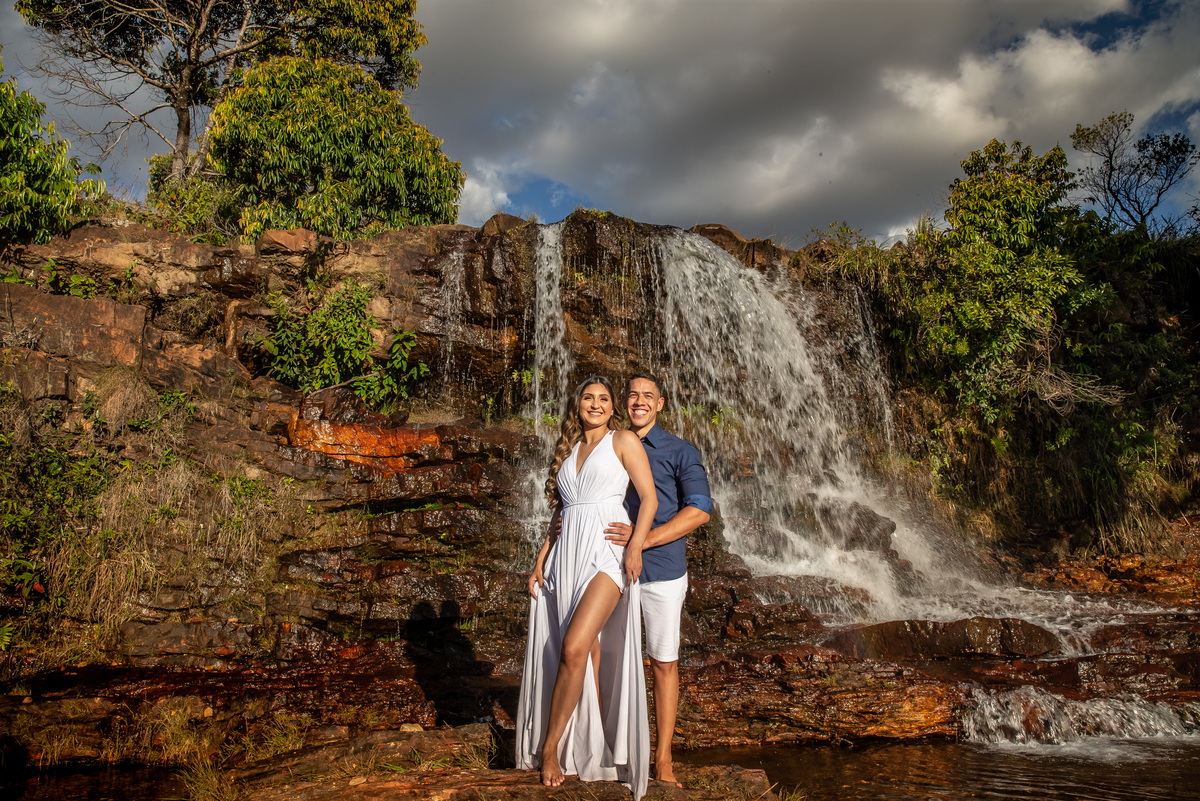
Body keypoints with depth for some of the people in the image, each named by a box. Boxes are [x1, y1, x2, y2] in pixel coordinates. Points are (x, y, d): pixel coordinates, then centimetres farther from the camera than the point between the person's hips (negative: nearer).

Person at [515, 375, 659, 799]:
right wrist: (541, 560, 13)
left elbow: (649, 497, -4)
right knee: (589, 657, 6)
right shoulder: (568, 452, 19)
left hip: (606, 556, -5)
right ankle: (594, 750, 17)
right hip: (568, 557, 5)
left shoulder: (624, 441, 3)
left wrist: (635, 546, -17)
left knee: (574, 649, -17)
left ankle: (550, 747, -1)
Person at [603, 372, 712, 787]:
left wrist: (644, 539, -19)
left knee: (664, 663, 5)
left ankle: (663, 761, 16)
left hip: (662, 570, -3)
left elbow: (699, 509, -12)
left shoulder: (680, 451, 0)